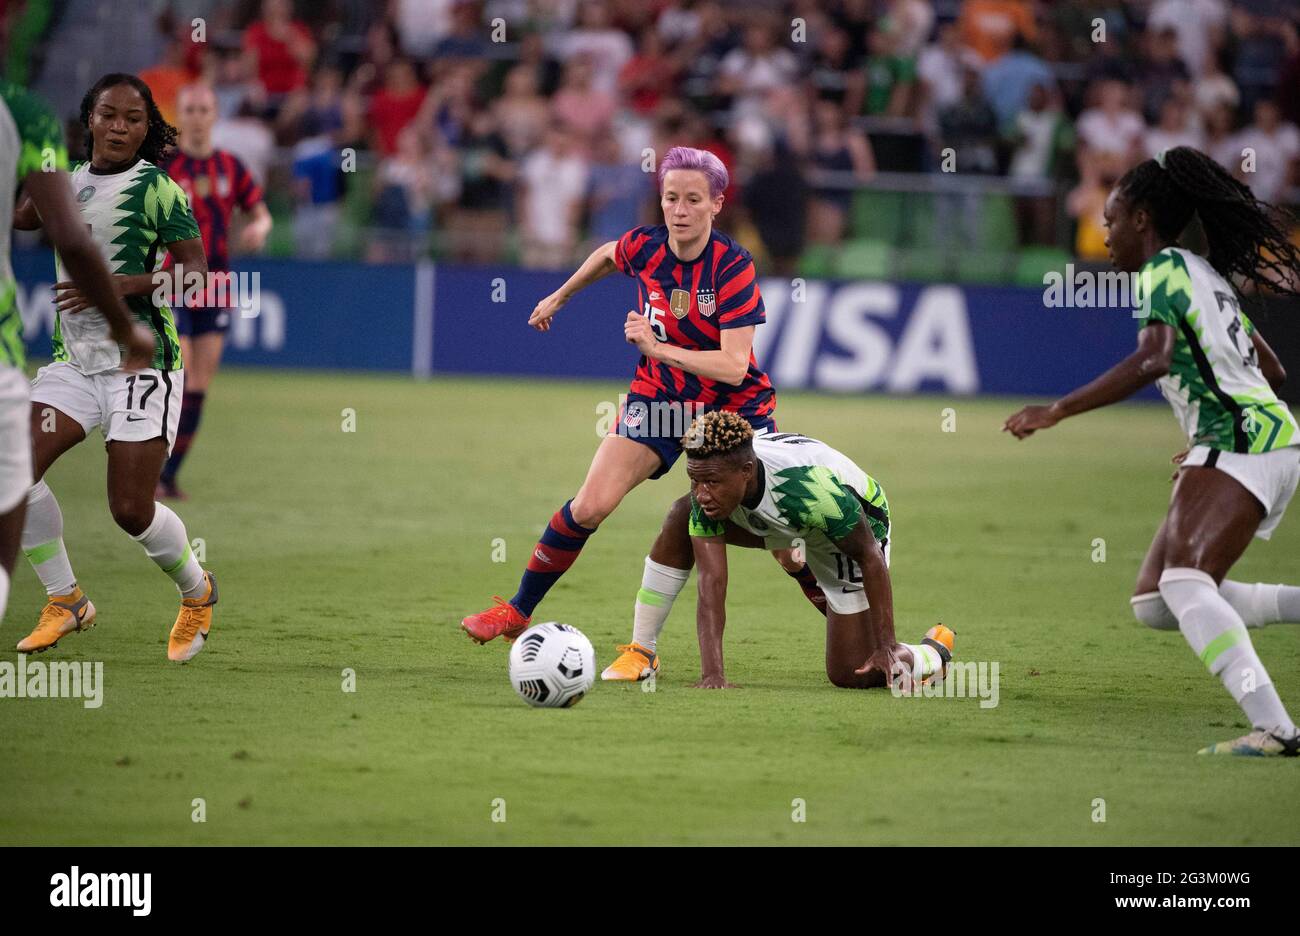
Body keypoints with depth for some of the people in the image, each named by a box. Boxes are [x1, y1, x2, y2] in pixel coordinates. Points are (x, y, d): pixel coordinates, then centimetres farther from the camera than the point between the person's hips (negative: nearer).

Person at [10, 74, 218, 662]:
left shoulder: (156, 188, -8)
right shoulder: (68, 181, 10)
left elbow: (195, 270, -13)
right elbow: (20, 219, 24)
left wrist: (124, 284, -25)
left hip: (141, 363, -6)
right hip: (74, 361, 6)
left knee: (131, 510, -9)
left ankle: (197, 591, 22)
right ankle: (66, 601, 3)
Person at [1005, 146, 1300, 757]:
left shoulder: (1165, 269, -4)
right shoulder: (1209, 276, 24)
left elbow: (1153, 359, -22)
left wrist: (1057, 411, -23)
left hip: (1245, 443, -10)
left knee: (1185, 584, -25)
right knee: (1154, 603, 7)